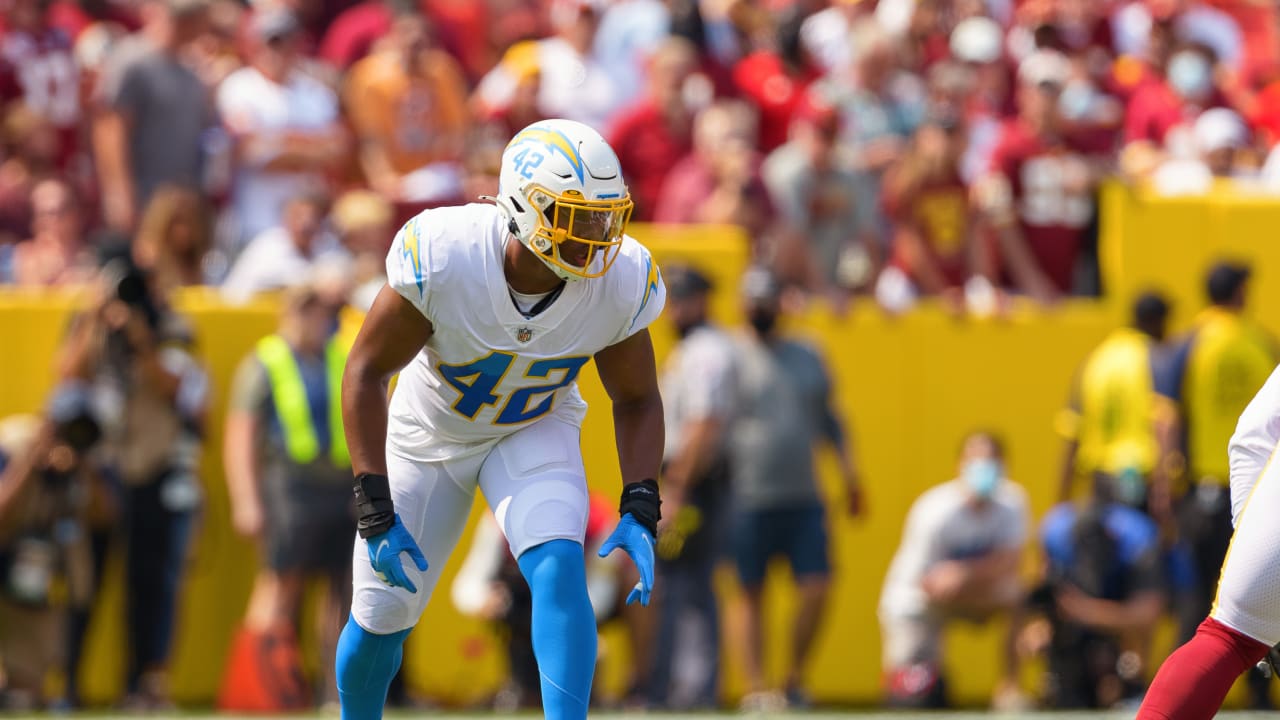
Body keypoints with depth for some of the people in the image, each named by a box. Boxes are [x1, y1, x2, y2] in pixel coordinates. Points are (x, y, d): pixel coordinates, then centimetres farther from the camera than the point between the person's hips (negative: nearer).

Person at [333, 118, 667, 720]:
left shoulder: (620, 284, -26)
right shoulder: (442, 257, -36)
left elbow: (635, 400, -8)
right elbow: (366, 371, -24)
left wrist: (640, 513, -21)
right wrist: (376, 512, -28)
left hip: (534, 432, 1)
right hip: (429, 431, -1)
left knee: (559, 571, -26)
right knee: (381, 617, 6)